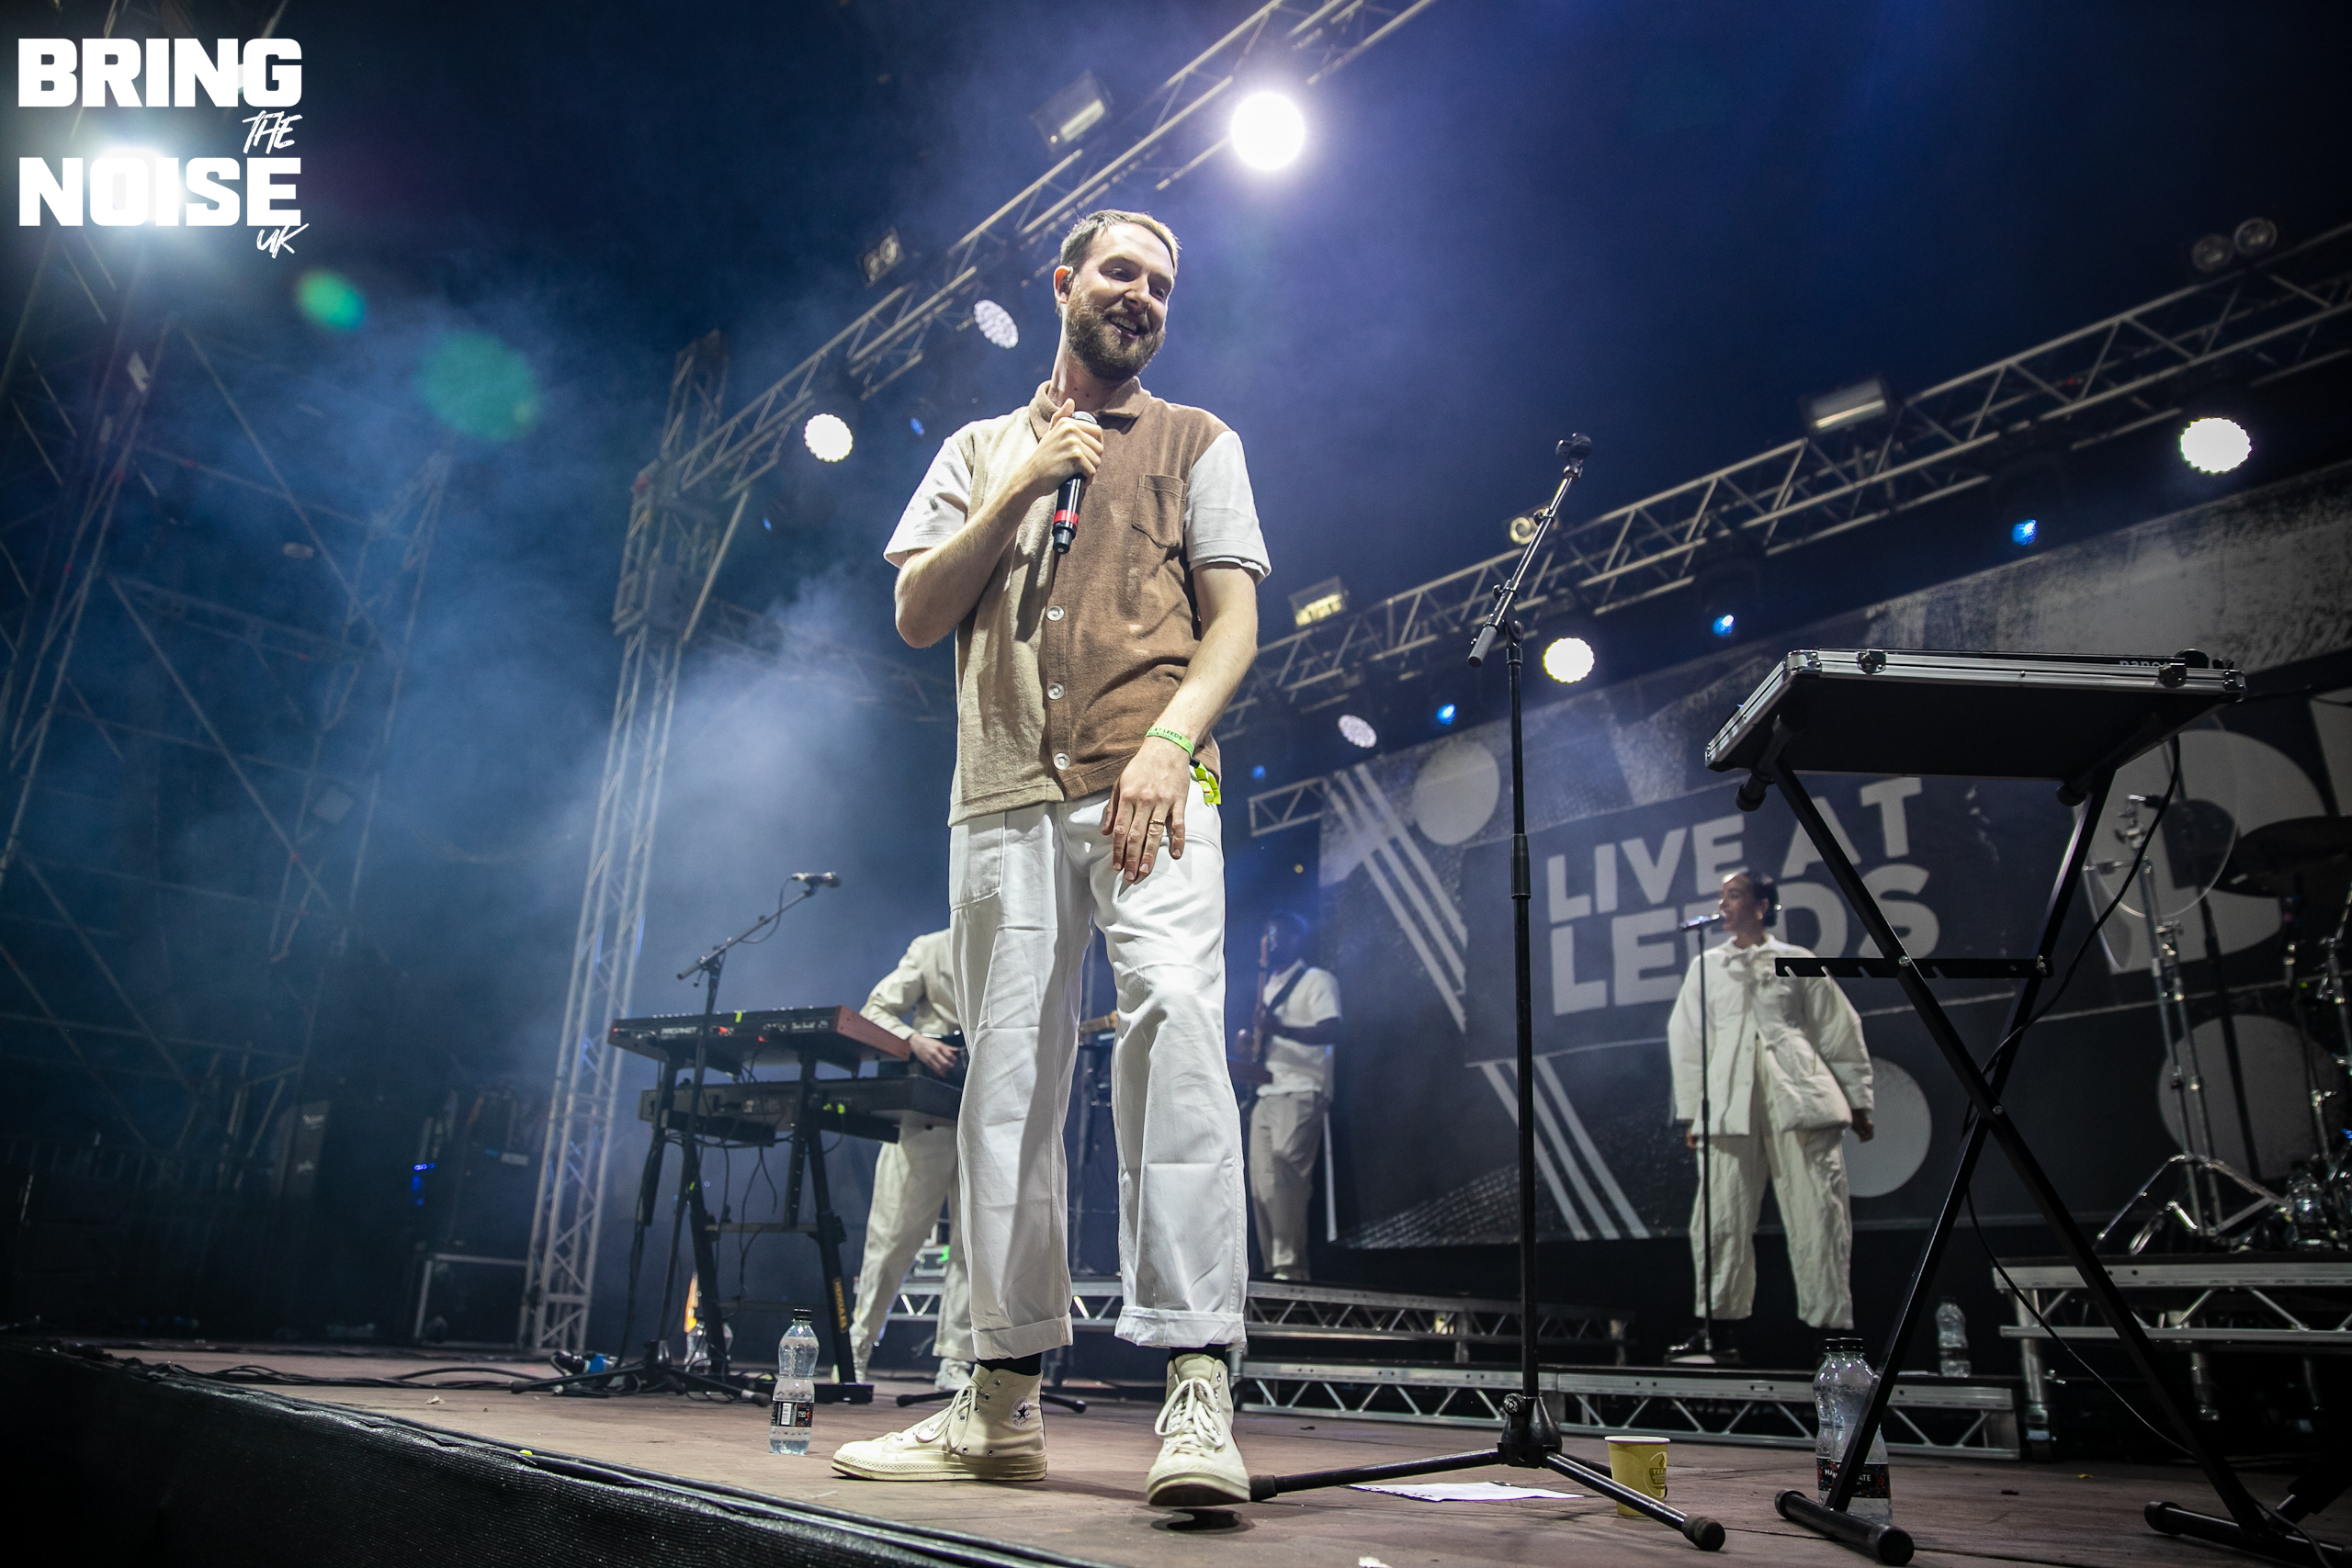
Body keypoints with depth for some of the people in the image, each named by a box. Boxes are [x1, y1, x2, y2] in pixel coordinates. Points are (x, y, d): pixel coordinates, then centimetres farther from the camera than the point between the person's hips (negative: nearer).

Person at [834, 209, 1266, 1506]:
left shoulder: (1197, 443, 16)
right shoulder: (981, 452, 23)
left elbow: (1232, 623, 5)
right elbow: (917, 617, 12)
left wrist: (1168, 741, -13)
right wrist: (1021, 492, 1)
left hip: (1148, 788, -2)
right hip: (1004, 798, 3)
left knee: (1174, 1016, -25)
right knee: (1008, 1075, 2)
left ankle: (1197, 1388, -23)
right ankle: (1004, 1402, 11)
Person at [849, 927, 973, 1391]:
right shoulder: (931, 950, 5)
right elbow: (876, 1012, 2)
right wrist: (915, 1041, -16)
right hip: (923, 1113, -2)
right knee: (892, 1235, 2)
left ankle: (955, 1362, 11)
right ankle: (855, 1349, 16)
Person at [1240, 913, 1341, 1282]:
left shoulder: (1317, 980, 0)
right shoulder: (1267, 987, 25)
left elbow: (1332, 1032, -13)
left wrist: (1280, 1028, -23)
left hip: (1301, 1092, -8)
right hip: (1265, 1094, 8)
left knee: (1285, 1173, -20)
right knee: (1262, 1184, 0)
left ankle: (1290, 1265, -19)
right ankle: (1274, 1267, 4)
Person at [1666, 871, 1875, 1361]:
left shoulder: (1798, 962, 13)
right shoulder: (1706, 966, 18)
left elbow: (1841, 1033, 13)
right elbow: (1687, 1040, 15)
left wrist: (1858, 1102, 10)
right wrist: (1690, 1112, 9)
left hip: (1801, 1097, -1)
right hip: (1730, 1100, 2)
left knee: (1819, 1214, -6)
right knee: (1721, 1218, -4)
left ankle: (1831, 1325, 1)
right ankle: (1719, 1324, 2)